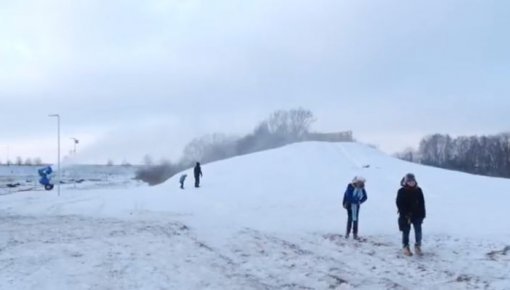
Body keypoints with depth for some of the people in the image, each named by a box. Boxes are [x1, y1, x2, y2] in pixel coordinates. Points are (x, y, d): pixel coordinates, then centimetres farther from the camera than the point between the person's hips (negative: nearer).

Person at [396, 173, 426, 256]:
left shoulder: (418, 190, 1)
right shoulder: (402, 191, -9)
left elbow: (422, 203, 5)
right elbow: (399, 204, -10)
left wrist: (422, 215, 1)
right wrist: (405, 214, -17)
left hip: (417, 215, 3)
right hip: (405, 216, -3)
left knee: (418, 231, 3)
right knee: (406, 232, 7)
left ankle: (418, 246, 17)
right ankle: (406, 247, 19)